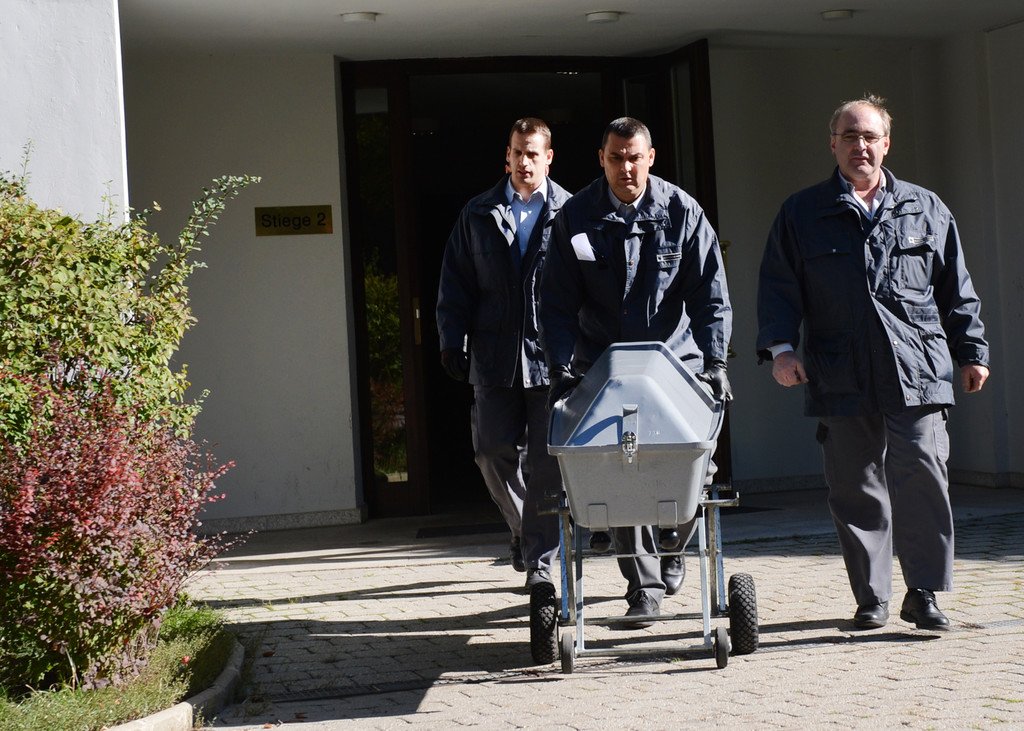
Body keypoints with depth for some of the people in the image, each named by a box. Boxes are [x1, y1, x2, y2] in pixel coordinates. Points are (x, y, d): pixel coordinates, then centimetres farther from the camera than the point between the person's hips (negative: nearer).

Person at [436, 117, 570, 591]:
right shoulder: (478, 215, 11)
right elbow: (456, 284, 12)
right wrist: (452, 341, 3)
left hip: (553, 356, -2)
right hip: (495, 356, 3)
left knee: (546, 462, -2)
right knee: (494, 453, 2)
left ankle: (539, 560, 7)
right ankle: (524, 528, 29)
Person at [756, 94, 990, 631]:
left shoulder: (925, 209, 14)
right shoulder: (801, 214, 11)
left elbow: (957, 291, 16)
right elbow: (779, 288, 6)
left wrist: (971, 352, 12)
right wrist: (779, 346, -9)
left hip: (917, 375, 0)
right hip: (841, 380, 0)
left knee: (922, 481, -7)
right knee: (856, 491, 4)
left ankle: (924, 594, 3)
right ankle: (871, 598, 15)